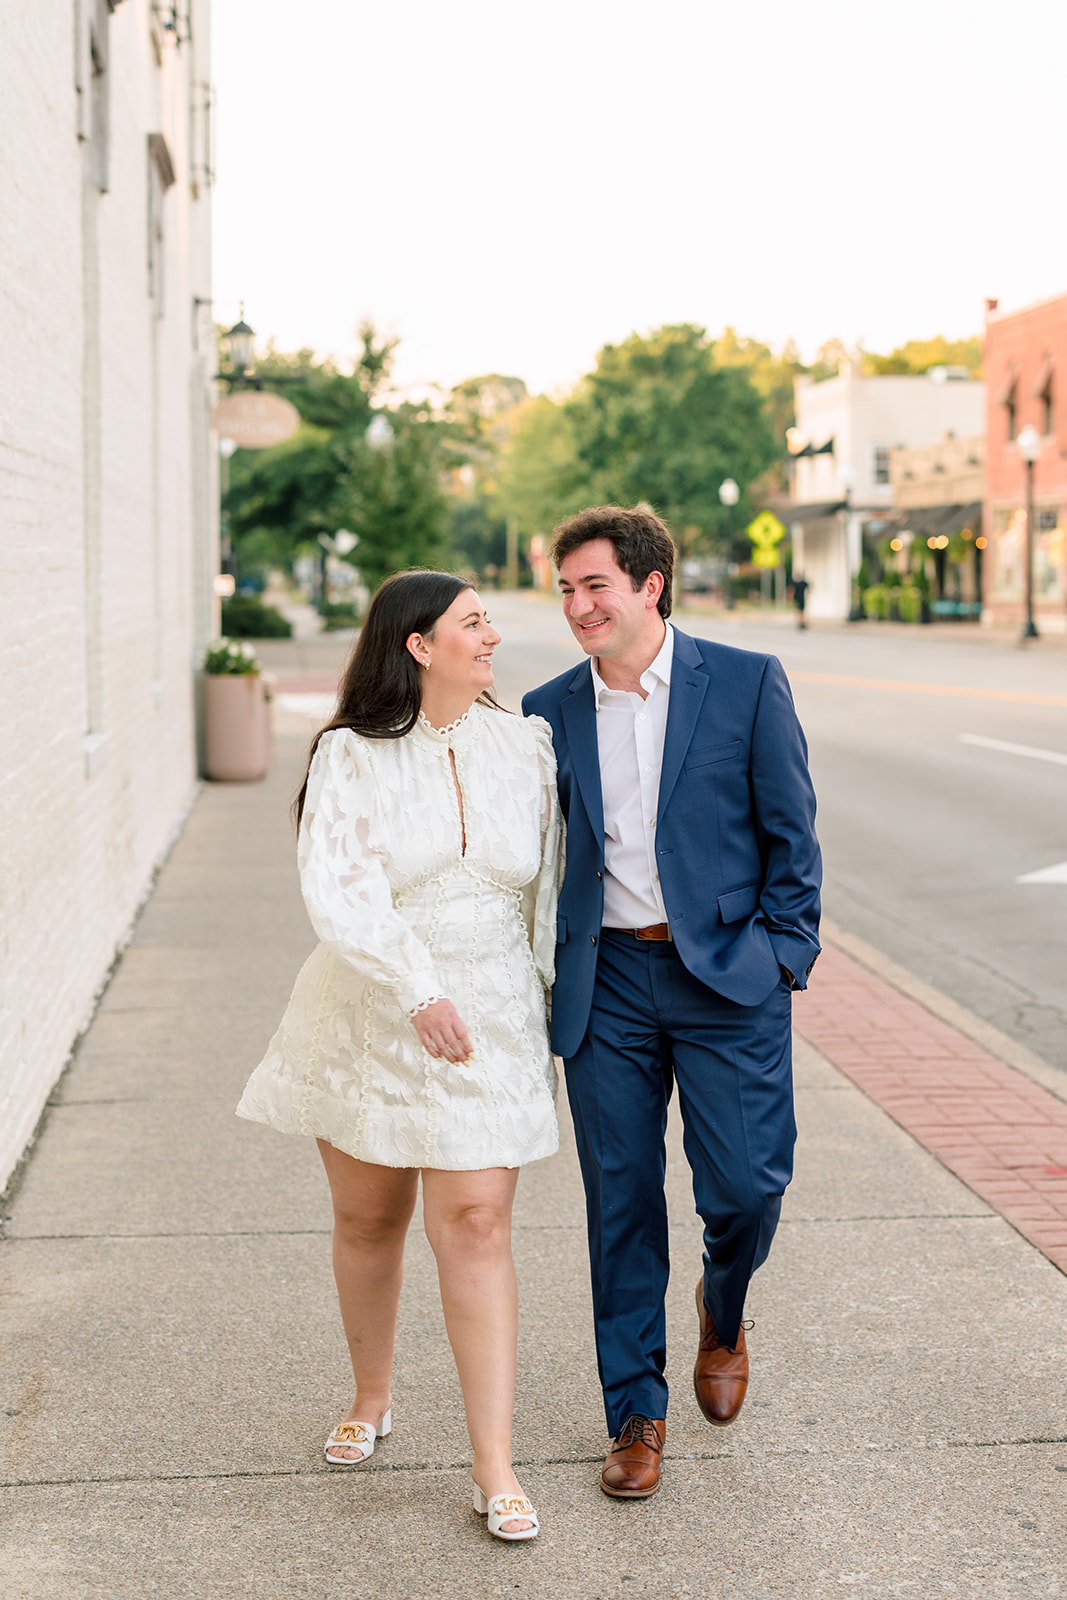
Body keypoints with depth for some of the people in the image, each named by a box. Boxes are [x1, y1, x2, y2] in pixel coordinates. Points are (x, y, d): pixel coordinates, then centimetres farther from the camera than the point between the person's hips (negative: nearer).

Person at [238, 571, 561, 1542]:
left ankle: (495, 1468, -2)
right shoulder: (353, 755, -6)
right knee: (368, 1219, 13)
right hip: (369, 1015, 0)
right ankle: (372, 1401, 37)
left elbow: (551, 886, 9)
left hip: (491, 1019, 1)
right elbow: (339, 893, -16)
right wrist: (419, 994, -22)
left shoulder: (525, 746, 2)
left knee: (476, 1224, -6)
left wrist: (563, 995, 8)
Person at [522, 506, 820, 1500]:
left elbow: (790, 831, 1)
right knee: (621, 1205, 6)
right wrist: (543, 977, 7)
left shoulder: (747, 684, -2)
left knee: (745, 1185, -5)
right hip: (605, 985, 2)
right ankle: (636, 1416, 20)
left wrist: (782, 955, -4)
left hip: (727, 977, -2)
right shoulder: (549, 712, 6)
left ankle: (722, 1312, 30)